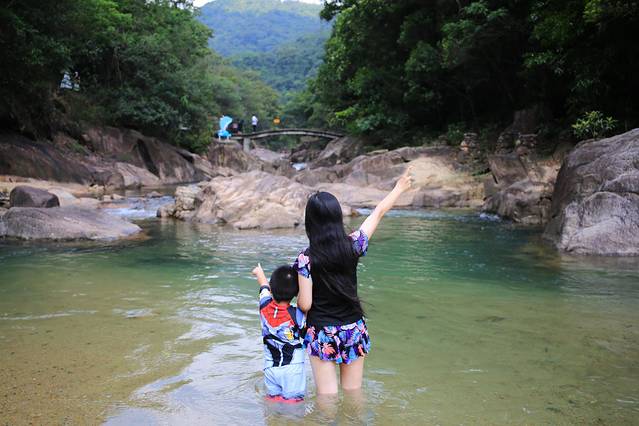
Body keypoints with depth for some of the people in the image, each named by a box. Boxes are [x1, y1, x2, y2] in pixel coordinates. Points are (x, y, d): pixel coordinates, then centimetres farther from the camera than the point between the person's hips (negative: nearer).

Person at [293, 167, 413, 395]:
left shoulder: (306, 258, -15)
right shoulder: (353, 245, -8)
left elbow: (304, 304, -14)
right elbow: (378, 212, 6)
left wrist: (298, 296, 10)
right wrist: (399, 188, 21)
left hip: (322, 334, -3)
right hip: (354, 330, 3)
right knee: (354, 395, 17)